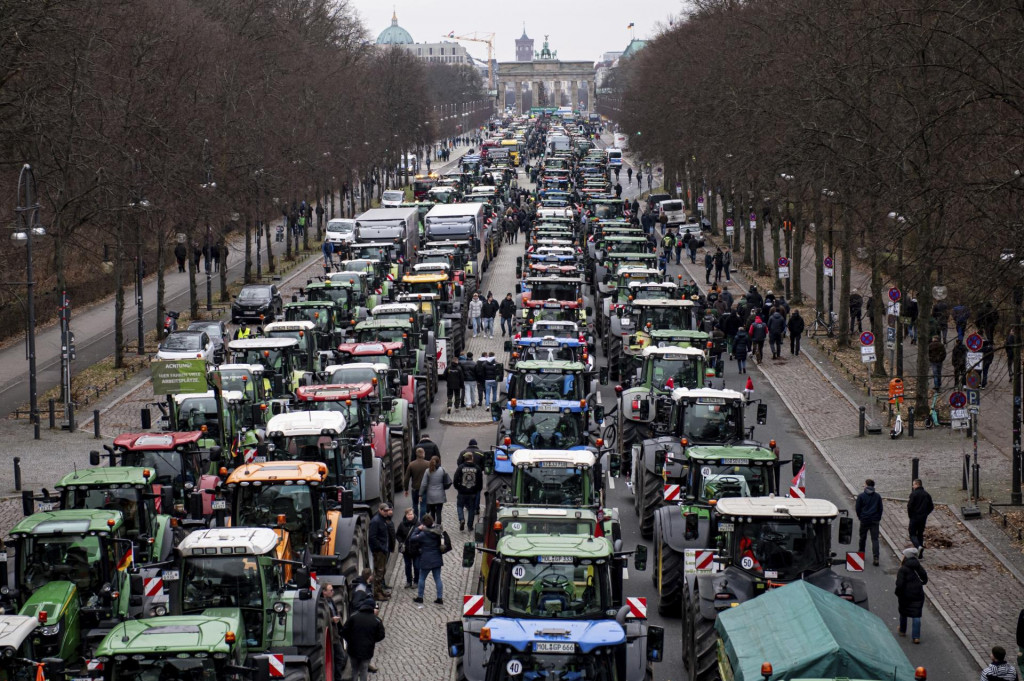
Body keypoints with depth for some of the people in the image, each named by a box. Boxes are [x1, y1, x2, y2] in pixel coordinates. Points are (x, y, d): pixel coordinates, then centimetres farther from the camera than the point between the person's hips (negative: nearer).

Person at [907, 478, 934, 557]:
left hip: (914, 517, -6)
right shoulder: (927, 495, 8)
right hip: (923, 518, 6)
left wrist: (910, 515, -2)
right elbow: (931, 507, 10)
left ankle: (918, 546, -25)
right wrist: (925, 514, 15)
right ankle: (920, 554, 13)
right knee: (920, 534, 14)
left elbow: (909, 506, -16)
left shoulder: (914, 494, -11)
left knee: (912, 534, 2)